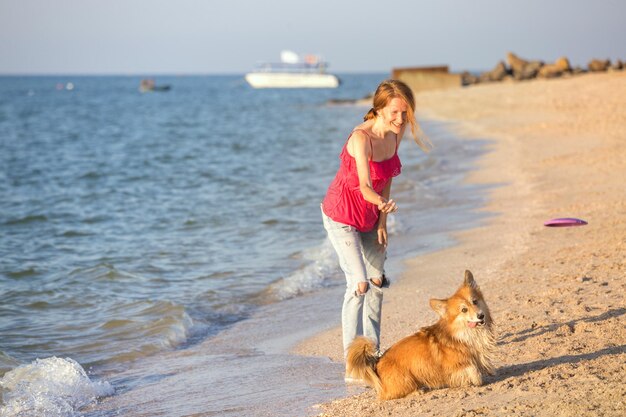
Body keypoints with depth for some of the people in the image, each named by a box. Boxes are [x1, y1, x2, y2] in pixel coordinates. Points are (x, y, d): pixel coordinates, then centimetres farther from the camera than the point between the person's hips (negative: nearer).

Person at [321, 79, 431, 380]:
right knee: (359, 283, -17)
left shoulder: (395, 135, -5)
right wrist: (383, 203, -58)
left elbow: (385, 181, 4)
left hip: (369, 218, 8)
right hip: (342, 216, -8)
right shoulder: (361, 138, -28)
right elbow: (365, 186, -38)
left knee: (377, 281, 14)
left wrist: (382, 221, 1)